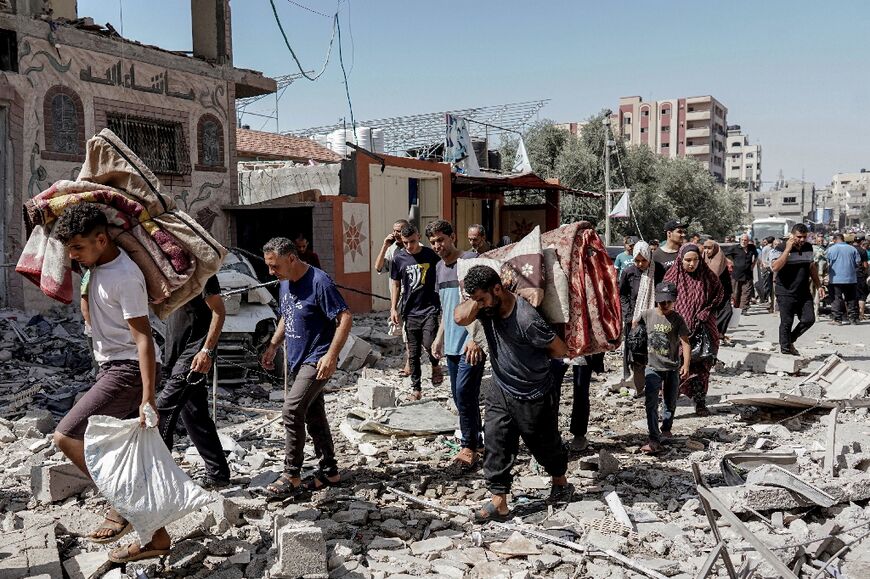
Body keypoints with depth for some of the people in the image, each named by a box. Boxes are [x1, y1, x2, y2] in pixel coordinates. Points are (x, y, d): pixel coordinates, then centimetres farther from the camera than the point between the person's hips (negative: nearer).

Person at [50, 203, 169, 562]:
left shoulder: (125, 277, -21)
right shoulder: (96, 264, 6)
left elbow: (143, 337, -24)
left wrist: (148, 398, -28)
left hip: (129, 370, -10)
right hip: (113, 369, 10)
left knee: (65, 436, -13)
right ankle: (158, 537, 21)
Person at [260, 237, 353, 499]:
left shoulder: (319, 282, -18)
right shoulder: (284, 283, 8)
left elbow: (345, 317, -19)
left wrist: (331, 355, -24)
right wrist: (273, 345, 13)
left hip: (316, 361, -9)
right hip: (297, 360, 9)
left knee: (292, 411, -16)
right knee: (314, 416, 12)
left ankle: (291, 478, -7)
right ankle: (329, 472, 23)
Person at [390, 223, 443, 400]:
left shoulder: (431, 255, -2)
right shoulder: (399, 258, 3)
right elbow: (395, 284, 11)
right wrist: (394, 308, 5)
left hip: (430, 308, -2)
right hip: (410, 311, 2)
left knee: (428, 343, -20)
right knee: (413, 353, 7)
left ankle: (435, 365, 13)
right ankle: (416, 387, 19)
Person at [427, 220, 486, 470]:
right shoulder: (439, 268, 15)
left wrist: (475, 337, -22)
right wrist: (439, 337, 21)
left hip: (471, 343, -8)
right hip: (452, 343, 8)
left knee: (464, 393, -10)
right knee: (461, 396, 11)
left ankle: (470, 447, 2)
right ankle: (476, 439, 25)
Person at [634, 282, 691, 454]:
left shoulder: (677, 319, -7)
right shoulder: (647, 314, -3)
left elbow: (685, 343, -14)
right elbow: (634, 325, 17)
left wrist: (686, 364, -25)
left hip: (672, 368, 1)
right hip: (652, 367, 0)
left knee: (671, 402, 16)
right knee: (651, 403, -13)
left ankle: (666, 428, 43)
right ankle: (654, 440, -15)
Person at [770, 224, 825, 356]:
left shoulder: (808, 248, 9)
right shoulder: (781, 248, -10)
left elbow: (812, 268, 21)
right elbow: (775, 267, -26)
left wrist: (819, 286, 17)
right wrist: (788, 249, -23)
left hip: (804, 293, 6)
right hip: (786, 293, -6)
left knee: (809, 319, 1)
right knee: (787, 322, -1)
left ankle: (790, 341, 22)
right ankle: (785, 350, 12)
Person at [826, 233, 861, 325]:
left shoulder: (831, 249, -4)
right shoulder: (852, 249, 4)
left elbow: (827, 264, -1)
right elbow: (858, 263, 5)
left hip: (836, 279, -3)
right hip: (851, 279, 3)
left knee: (837, 299, 1)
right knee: (852, 299, 8)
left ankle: (837, 319, 0)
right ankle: (853, 319, 11)